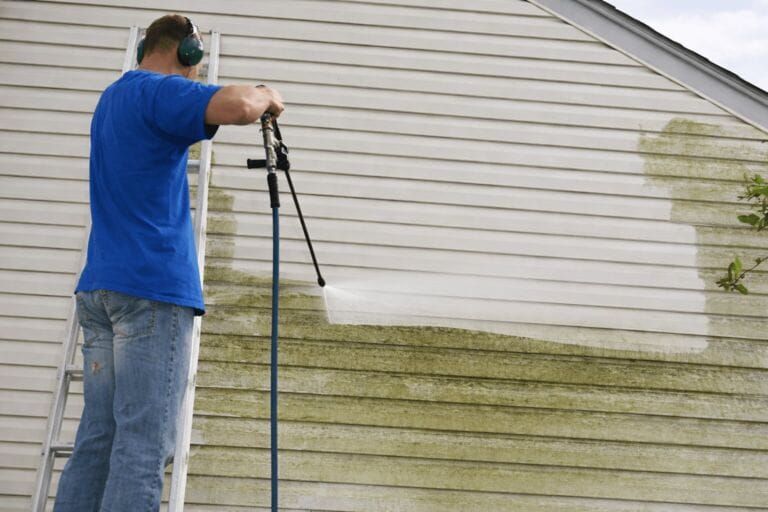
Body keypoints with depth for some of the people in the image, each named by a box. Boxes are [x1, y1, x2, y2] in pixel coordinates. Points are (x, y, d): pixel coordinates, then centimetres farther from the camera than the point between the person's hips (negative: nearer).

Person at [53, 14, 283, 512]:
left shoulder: (113, 98, 23)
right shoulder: (156, 91, -6)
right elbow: (236, 106, -23)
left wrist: (252, 99, 33)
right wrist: (266, 95, -2)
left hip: (99, 288, 9)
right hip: (152, 288, -9)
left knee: (96, 442, 5)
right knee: (143, 448, -10)